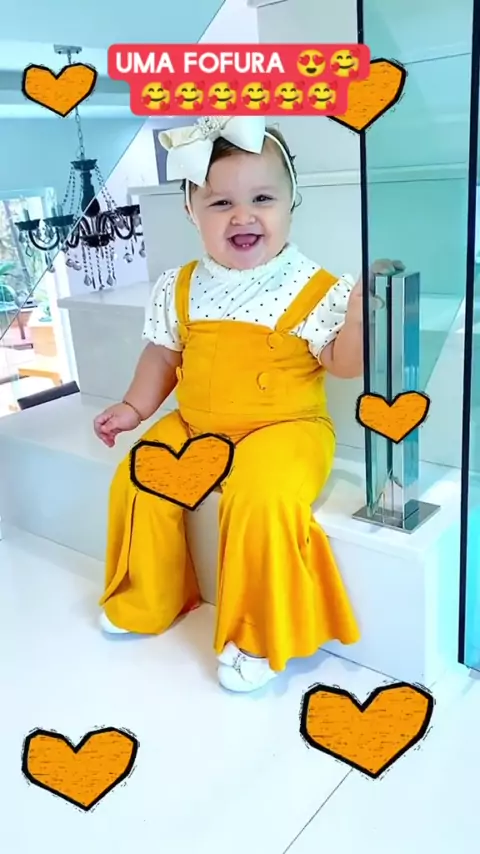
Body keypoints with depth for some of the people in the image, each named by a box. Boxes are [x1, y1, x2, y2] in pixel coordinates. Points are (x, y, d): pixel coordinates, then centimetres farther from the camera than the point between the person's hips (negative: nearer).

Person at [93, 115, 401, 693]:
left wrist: (360, 308, -26)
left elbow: (344, 363, -11)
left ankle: (258, 636, -6)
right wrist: (135, 406, 13)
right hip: (192, 428, 6)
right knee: (139, 483, -3)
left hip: (283, 430, -5)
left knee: (261, 499, -30)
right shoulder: (181, 288, 3)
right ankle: (146, 603, 23)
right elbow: (164, 352, 16)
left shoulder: (314, 288, -10)